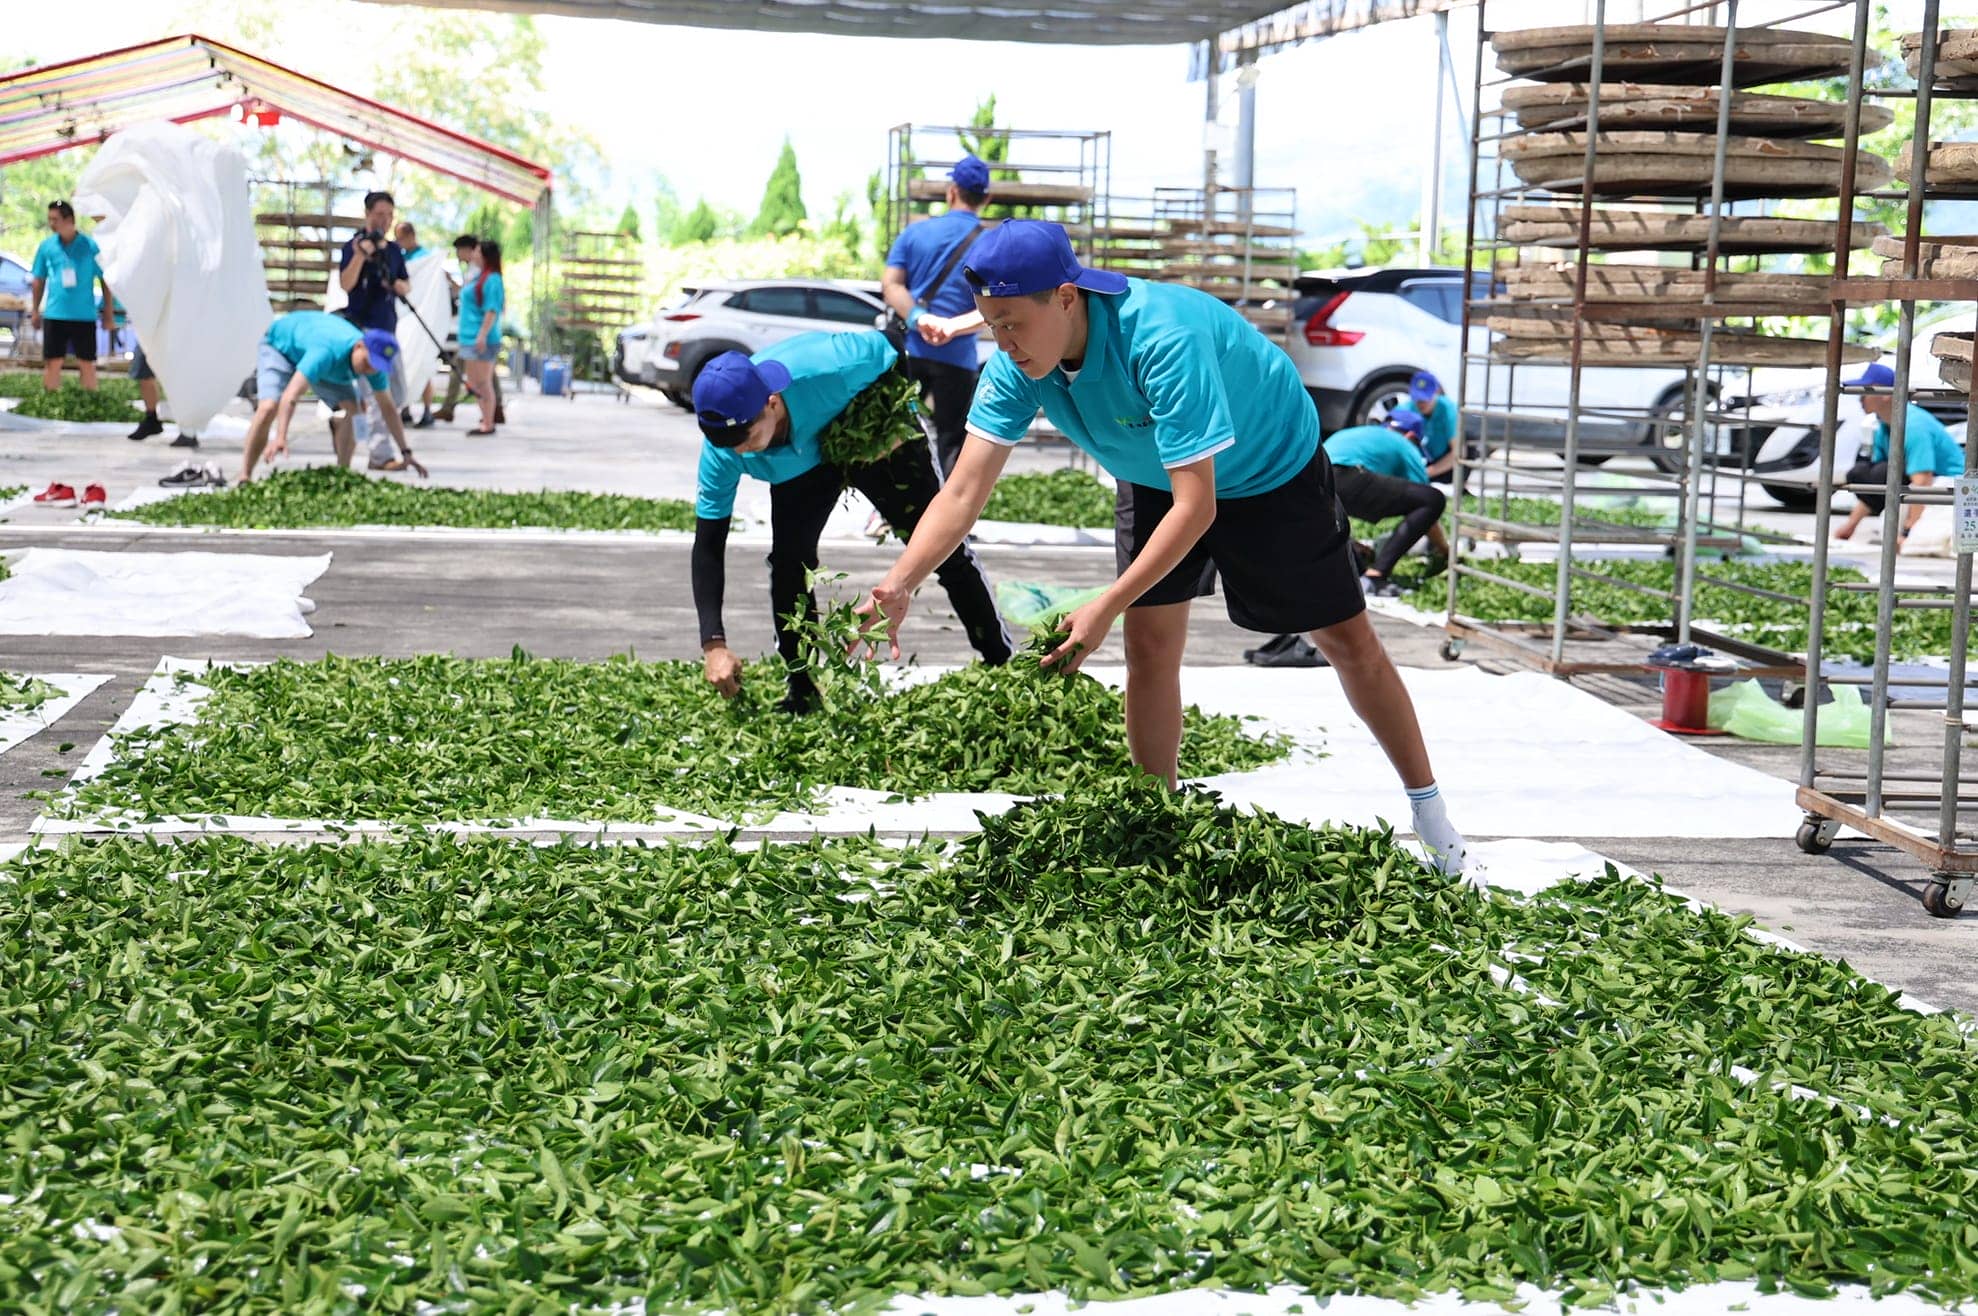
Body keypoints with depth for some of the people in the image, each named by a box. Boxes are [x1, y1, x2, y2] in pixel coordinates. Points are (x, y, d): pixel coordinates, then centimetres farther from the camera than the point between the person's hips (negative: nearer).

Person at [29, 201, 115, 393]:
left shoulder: (90, 245, -3)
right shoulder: (46, 245, 3)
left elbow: (105, 280, 1)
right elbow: (39, 280, 12)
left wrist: (108, 313, 1)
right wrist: (35, 310, 10)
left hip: (84, 316, -2)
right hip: (54, 315, 2)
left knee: (87, 363, 4)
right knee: (52, 363, 3)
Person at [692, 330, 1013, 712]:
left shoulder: (826, 369, -45)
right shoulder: (721, 451, -33)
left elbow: (887, 351, -23)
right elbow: (708, 546, -29)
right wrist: (713, 645, -37)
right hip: (801, 463, 2)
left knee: (941, 545, -1)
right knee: (788, 559, -13)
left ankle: (1002, 663, 14)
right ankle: (801, 692, 1)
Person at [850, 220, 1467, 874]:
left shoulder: (1164, 339, -42)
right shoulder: (1016, 365, -23)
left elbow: (1196, 506, -42)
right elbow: (964, 491, -25)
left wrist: (1105, 608, -46)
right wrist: (898, 585, -40)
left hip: (1271, 470, -5)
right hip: (1153, 480, 5)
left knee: (1348, 641, 2)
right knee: (1149, 645, -3)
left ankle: (1430, 813, 17)